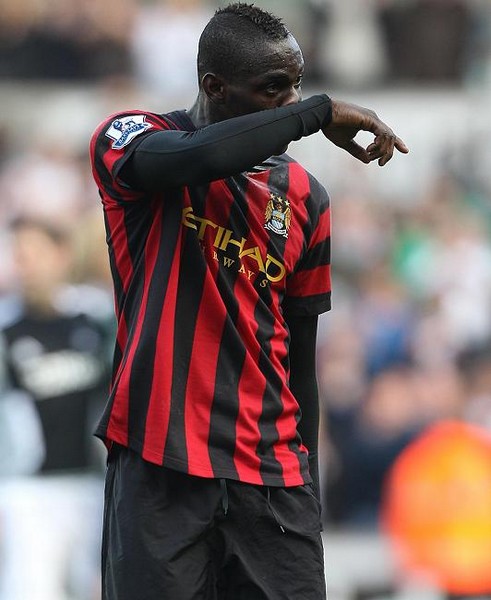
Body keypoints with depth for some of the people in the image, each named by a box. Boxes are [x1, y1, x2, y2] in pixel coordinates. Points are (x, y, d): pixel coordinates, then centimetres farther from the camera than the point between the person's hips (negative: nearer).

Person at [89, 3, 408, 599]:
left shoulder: (303, 197, 11)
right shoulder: (130, 140, -1)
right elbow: (196, 157, -26)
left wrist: (307, 481, 16)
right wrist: (320, 112, -16)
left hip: (273, 472, 4)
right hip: (160, 465, -4)